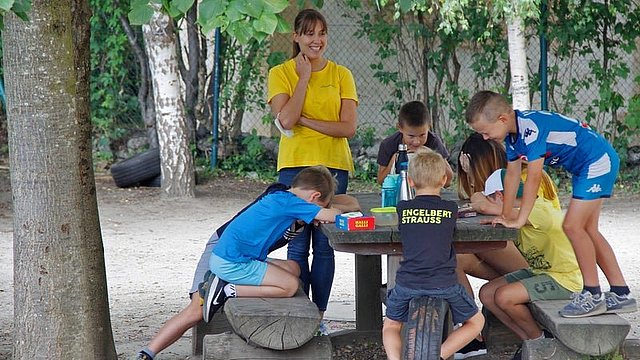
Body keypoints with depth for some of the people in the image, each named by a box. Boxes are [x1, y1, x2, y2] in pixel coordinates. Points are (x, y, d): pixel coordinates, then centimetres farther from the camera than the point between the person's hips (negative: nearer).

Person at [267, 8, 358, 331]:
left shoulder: (340, 75, 7)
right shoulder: (281, 73, 3)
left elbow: (348, 128, -2)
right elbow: (286, 120, -13)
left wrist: (305, 120, -9)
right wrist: (304, 77, -8)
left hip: (333, 166, 1)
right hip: (294, 165, -1)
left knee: (324, 245, 2)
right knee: (298, 246, -3)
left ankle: (318, 316, 7)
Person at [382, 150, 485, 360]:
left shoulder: (403, 208, 5)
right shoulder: (451, 209, 4)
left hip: (407, 284, 1)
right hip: (444, 285, -1)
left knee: (390, 326, 25)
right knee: (476, 322, 20)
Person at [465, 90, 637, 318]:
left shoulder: (531, 128, -28)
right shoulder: (513, 133, 3)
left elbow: (534, 177, -28)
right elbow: (512, 174, 11)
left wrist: (520, 220, -25)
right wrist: (506, 216, 9)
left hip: (599, 161, -11)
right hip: (584, 168, 11)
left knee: (573, 226, -14)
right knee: (587, 230, 11)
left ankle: (593, 295, -8)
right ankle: (621, 294, 14)